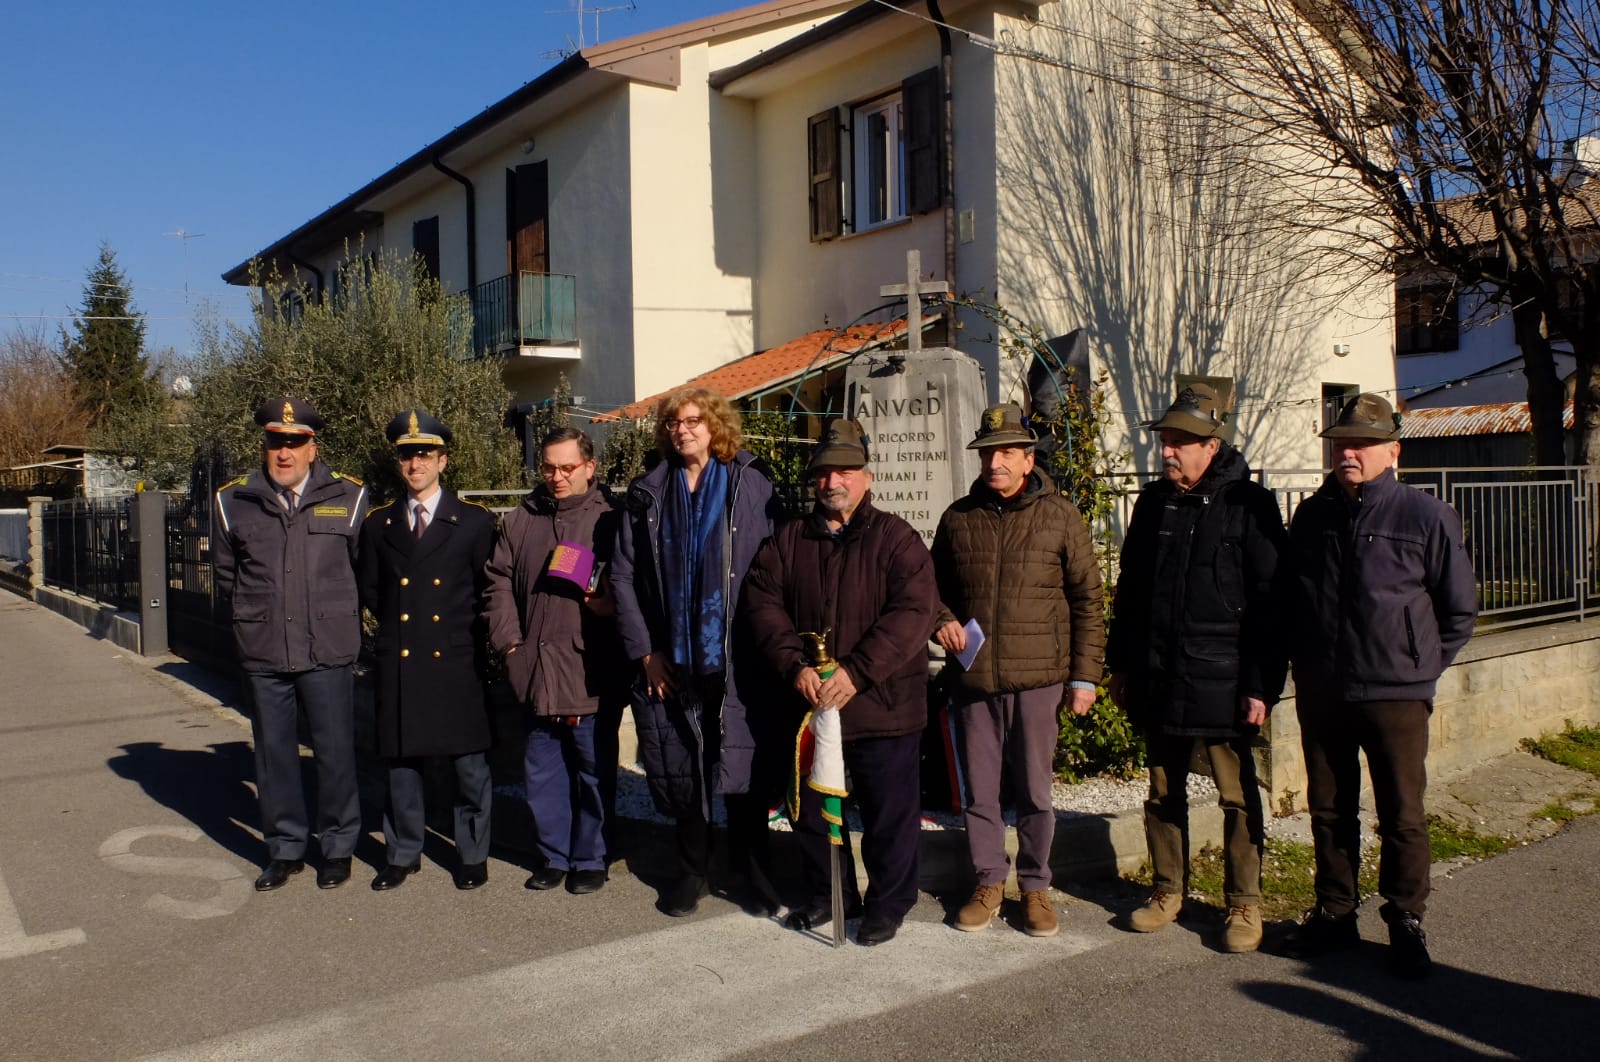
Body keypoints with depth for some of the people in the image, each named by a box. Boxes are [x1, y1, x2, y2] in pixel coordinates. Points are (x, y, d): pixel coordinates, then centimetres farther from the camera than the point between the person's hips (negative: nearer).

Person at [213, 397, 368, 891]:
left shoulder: (349, 497, 0)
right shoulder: (233, 502, 5)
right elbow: (225, 574, 16)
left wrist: (332, 611, 9)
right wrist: (260, 609, 12)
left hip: (328, 651, -2)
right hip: (262, 652, 2)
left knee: (335, 752, 5)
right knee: (274, 754, 11)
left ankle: (337, 847, 21)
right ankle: (285, 848, 25)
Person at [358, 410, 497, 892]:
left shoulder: (474, 520, 1)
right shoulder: (378, 523, 9)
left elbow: (486, 591, 4)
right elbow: (371, 591, 16)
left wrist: (465, 635, 1)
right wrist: (397, 626, 9)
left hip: (456, 663, -2)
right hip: (397, 664, 3)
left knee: (469, 762, 4)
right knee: (399, 761, 10)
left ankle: (472, 855, 19)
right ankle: (403, 854, 25)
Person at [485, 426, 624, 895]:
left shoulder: (610, 519, -2)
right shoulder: (519, 521, 11)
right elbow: (500, 583, 12)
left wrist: (613, 605, -18)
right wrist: (509, 641, 3)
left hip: (592, 673, -4)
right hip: (537, 671, 4)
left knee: (593, 768, 6)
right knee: (542, 769, 12)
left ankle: (590, 859, 21)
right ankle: (555, 855, 27)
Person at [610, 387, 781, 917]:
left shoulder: (751, 484, -1)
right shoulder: (648, 494, 8)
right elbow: (623, 576, 7)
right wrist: (644, 650, 0)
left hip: (736, 657, -2)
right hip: (670, 660, 3)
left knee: (744, 769, 3)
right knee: (681, 769, 11)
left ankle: (750, 868, 22)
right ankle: (692, 869, 28)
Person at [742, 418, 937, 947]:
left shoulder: (896, 539, -4)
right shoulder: (788, 541, 9)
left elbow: (912, 613, -16)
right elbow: (762, 605, 0)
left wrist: (856, 671, -24)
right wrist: (795, 665, -16)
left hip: (882, 705, -4)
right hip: (808, 705, 4)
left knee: (889, 812, 6)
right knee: (811, 808, 17)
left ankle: (888, 903, 25)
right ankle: (826, 894, 36)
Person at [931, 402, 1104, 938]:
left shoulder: (1060, 515, -1)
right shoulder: (958, 517, 7)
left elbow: (1087, 601, 2)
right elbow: (935, 586, 19)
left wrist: (1085, 674, -1)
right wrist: (941, 620, -3)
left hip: (1037, 679, -2)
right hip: (973, 678, 3)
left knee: (1035, 791, 8)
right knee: (980, 791, 11)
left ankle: (1035, 887, 24)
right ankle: (989, 882, 27)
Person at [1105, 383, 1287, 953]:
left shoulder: (1250, 505, -7)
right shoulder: (1153, 502, 9)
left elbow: (1270, 603, -8)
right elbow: (1129, 590, 15)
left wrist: (1263, 685, -12)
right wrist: (1119, 664, 13)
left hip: (1221, 684, -5)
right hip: (1157, 681, 5)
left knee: (1238, 798, 5)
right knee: (1163, 793, 14)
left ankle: (1244, 904, 18)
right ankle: (1168, 891, 28)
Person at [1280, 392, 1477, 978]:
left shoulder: (1426, 517, -5)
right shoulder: (1311, 515, 8)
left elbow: (1459, 609, 4)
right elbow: (1289, 600, 18)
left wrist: (1420, 667, 1)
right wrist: (1303, 663, 12)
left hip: (1396, 697, -4)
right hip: (1320, 694, 4)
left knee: (1402, 817, 4)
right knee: (1329, 812, 13)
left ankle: (1406, 923, 20)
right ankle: (1334, 913, 26)